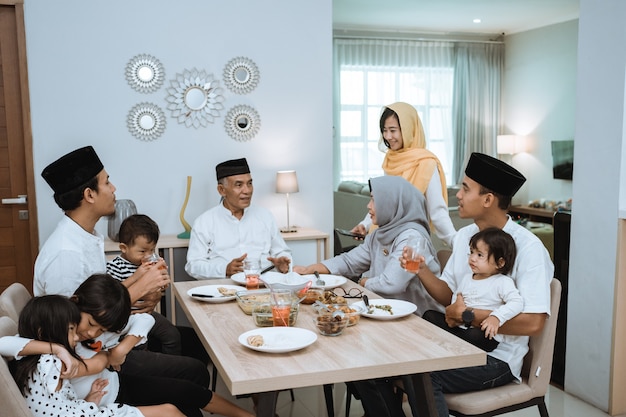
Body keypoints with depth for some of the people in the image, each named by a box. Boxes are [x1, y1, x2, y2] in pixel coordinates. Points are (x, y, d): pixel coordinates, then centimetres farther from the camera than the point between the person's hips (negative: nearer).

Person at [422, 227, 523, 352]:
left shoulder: (503, 282, -7)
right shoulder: (467, 279, 14)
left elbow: (517, 302, -18)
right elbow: (455, 298, 25)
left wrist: (496, 317, -31)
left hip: (486, 334, -6)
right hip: (461, 326, 6)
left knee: (476, 335, -40)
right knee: (429, 315, -2)